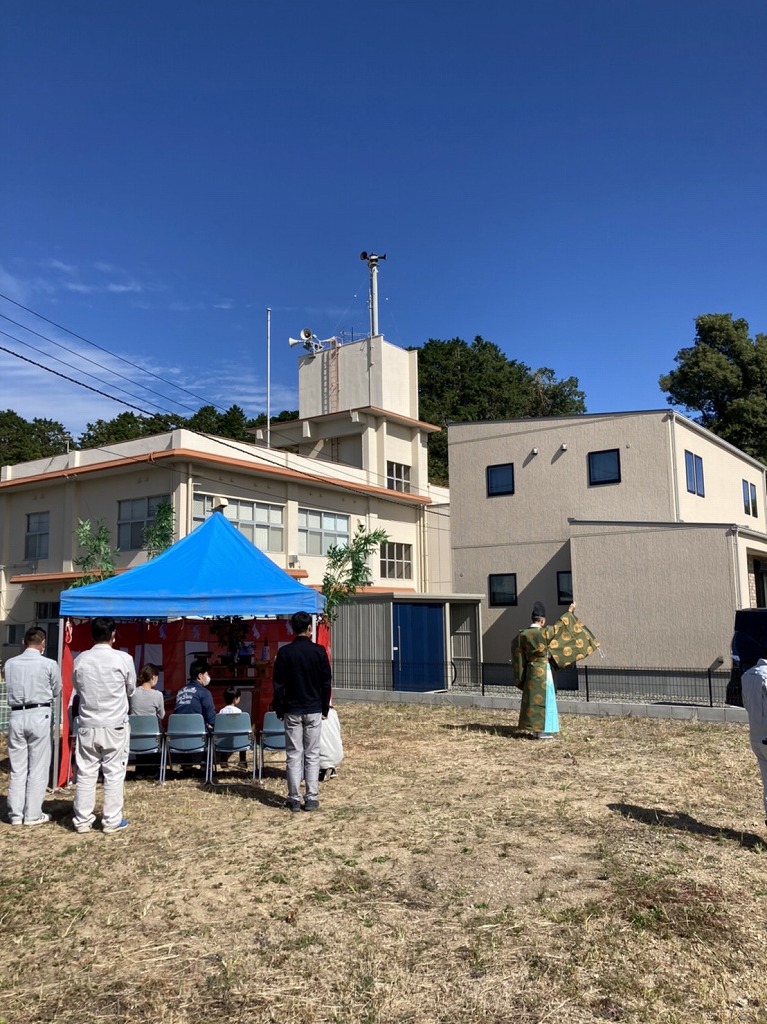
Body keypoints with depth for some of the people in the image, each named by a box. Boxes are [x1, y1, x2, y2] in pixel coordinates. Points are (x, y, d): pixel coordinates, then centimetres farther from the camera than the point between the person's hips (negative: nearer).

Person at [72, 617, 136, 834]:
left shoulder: (80, 660, -4)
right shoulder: (124, 659, -11)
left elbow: (77, 688, 11)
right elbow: (131, 689, 3)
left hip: (87, 725, 3)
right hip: (115, 726, -2)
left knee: (85, 773, 10)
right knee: (114, 774, 6)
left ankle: (82, 820, 16)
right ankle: (112, 821, 11)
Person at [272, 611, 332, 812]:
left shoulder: (284, 652, -5)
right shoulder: (318, 651, -5)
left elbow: (278, 684, -2)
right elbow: (326, 682, 0)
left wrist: (279, 710, 7)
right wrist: (325, 708, 10)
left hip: (292, 711, 0)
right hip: (314, 710, 0)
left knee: (294, 756, 6)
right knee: (312, 755, 6)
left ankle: (294, 799, 7)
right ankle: (312, 799, 6)